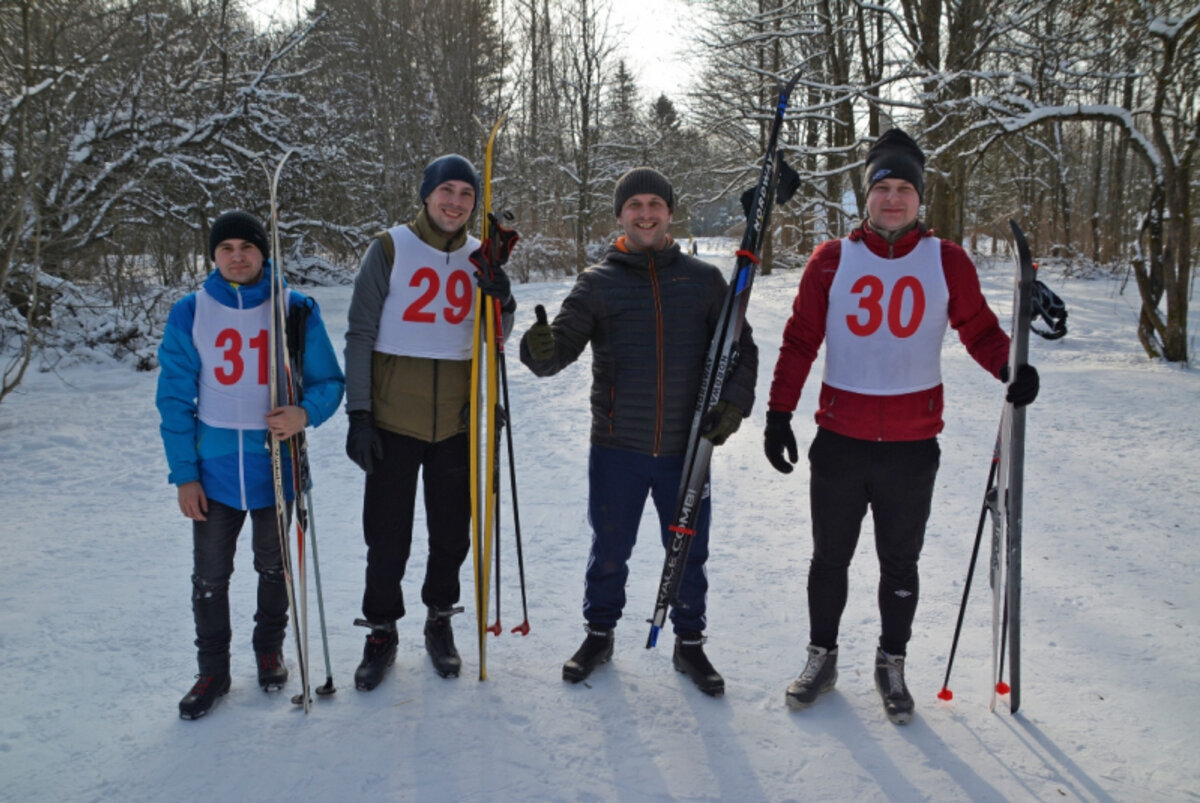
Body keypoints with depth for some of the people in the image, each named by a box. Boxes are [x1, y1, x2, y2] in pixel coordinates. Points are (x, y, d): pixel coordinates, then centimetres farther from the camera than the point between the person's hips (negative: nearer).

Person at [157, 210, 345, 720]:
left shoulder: (296, 309, -4)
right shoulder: (190, 313, -2)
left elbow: (329, 381, -1)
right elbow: (174, 398, 1)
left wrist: (306, 413, -23)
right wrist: (183, 473, -4)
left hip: (276, 464, 0)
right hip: (214, 468, 0)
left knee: (273, 567, 16)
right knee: (209, 576, 7)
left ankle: (269, 650, 37)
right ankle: (212, 671, 25)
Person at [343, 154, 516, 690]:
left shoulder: (479, 257, 7)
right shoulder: (390, 249, -3)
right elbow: (360, 334, -4)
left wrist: (503, 301, -11)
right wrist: (358, 414, -10)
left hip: (456, 421, 3)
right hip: (393, 421, -3)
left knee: (451, 534, 11)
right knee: (387, 537, 3)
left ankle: (440, 620, 32)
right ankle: (381, 631, 23)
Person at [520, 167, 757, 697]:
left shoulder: (702, 280, 5)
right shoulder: (598, 282, 2)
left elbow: (740, 349, 10)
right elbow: (565, 341, -8)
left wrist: (734, 402, -5)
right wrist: (542, 350, -32)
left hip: (687, 447, 1)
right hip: (617, 446, 0)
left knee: (689, 552, 11)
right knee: (609, 550, 12)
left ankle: (689, 642, 30)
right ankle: (599, 634, 33)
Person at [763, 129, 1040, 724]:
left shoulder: (946, 261, 2)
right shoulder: (831, 260, 1)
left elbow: (979, 330, 6)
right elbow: (799, 341, 2)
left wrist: (1012, 368, -13)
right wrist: (779, 413, -3)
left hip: (913, 445, 0)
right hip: (839, 442, 0)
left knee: (900, 563, 13)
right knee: (830, 558, 13)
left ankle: (892, 663, 30)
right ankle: (821, 657, 31)